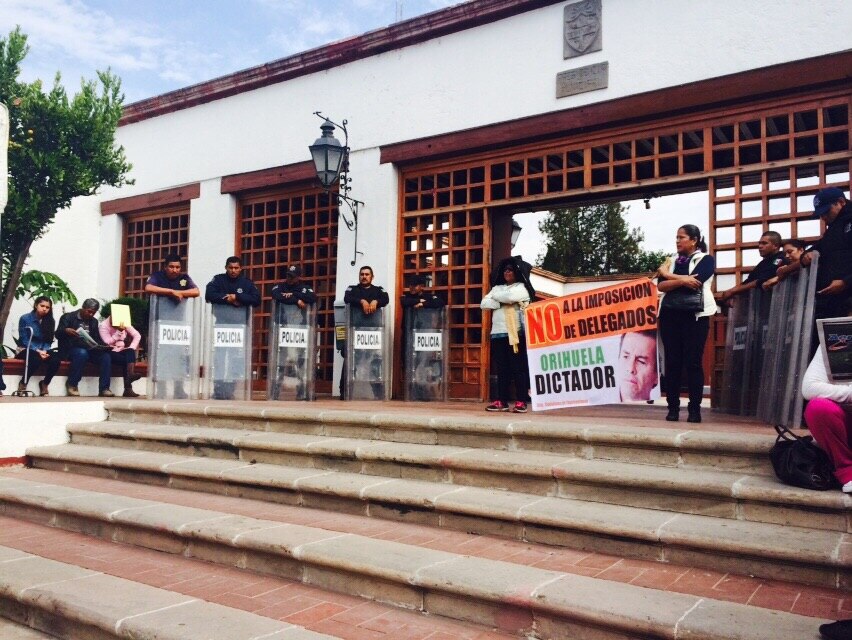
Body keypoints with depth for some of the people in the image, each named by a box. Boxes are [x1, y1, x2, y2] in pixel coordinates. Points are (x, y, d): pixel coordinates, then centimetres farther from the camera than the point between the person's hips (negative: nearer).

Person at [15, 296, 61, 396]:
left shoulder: (50, 321, 6)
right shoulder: (25, 318, -5)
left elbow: (49, 341, 5)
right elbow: (24, 340, -8)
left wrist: (44, 351, -17)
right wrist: (38, 351, -21)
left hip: (43, 350, 3)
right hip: (27, 350, -3)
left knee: (55, 358, -30)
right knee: (36, 358, -38)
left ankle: (45, 384, -8)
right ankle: (23, 383, -14)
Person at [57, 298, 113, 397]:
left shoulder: (94, 322, 18)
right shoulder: (68, 317, 2)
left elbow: (97, 339, 16)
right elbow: (58, 334, -7)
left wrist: (104, 346, -7)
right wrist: (66, 331, -31)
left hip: (89, 350, 5)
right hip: (70, 349, -5)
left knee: (105, 357, -23)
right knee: (82, 353, -39)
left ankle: (104, 389, -23)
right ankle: (71, 384, -22)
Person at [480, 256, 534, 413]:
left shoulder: (522, 287, 6)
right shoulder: (497, 288, 20)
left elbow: (510, 296, -16)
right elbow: (484, 304, 6)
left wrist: (495, 296, 3)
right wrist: (501, 303, -7)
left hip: (516, 333, -5)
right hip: (498, 333, 5)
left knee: (518, 368, -5)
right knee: (501, 369, 5)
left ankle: (521, 401, -4)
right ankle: (501, 401, 9)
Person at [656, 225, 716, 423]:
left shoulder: (705, 259, 4)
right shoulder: (671, 261, 15)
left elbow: (695, 281, -14)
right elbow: (661, 285, 1)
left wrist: (668, 274, -2)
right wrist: (682, 280, -16)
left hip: (695, 315, -4)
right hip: (670, 315, 4)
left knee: (693, 362, -4)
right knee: (672, 362, 1)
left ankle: (695, 408, 1)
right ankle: (673, 407, 6)